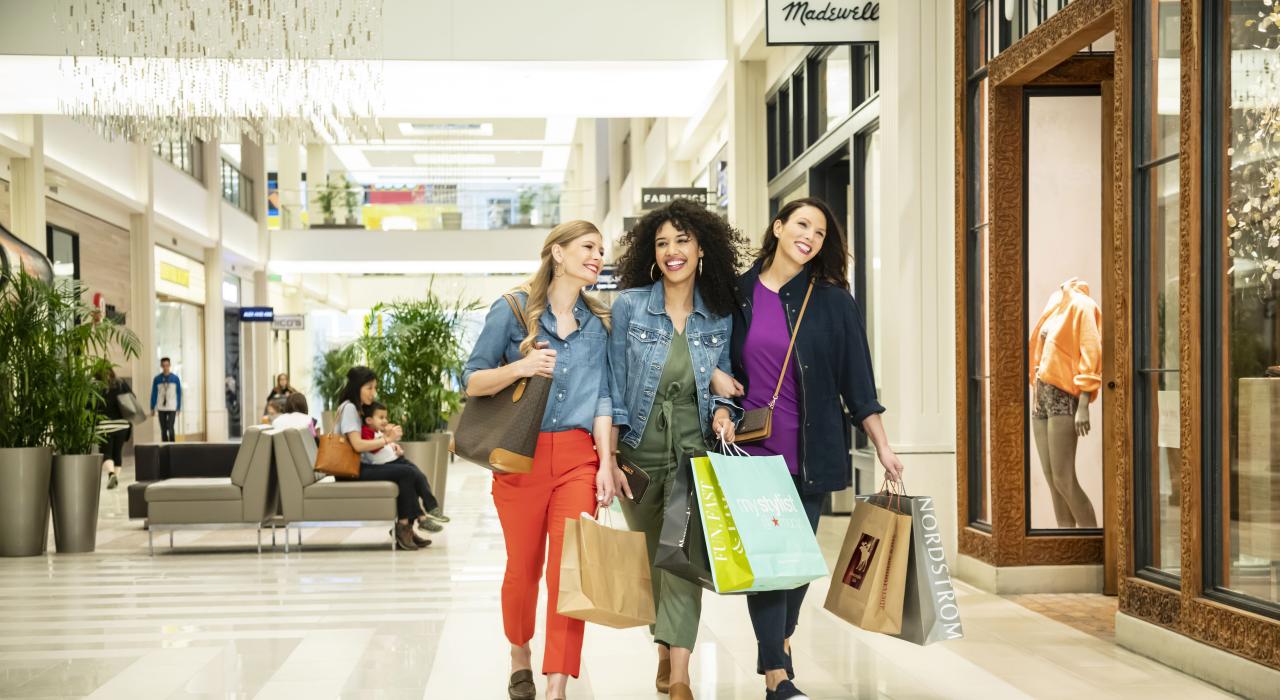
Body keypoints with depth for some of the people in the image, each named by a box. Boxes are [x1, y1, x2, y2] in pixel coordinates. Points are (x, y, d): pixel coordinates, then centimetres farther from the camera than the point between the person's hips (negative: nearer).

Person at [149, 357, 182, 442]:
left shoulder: (175, 378, 0)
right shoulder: (157, 379, 2)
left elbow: (179, 394, 4)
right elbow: (154, 394, 6)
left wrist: (179, 408, 2)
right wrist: (152, 408, 5)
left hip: (172, 408, -2)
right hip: (161, 409, 2)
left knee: (170, 428, -12)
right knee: (163, 430, 5)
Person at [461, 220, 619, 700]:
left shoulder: (598, 322, 10)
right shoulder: (512, 310, 0)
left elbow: (601, 396, 7)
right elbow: (472, 382, -1)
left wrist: (606, 463, -2)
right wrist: (519, 367, -19)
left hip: (578, 458, 2)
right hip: (521, 457, -2)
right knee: (523, 568, 8)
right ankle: (519, 658, 34)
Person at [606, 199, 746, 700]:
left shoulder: (720, 316, 1)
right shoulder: (629, 305, -3)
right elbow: (615, 389, -3)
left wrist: (723, 411, -11)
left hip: (694, 450, 0)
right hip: (638, 451, 1)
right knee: (651, 556, 12)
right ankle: (665, 649, 33)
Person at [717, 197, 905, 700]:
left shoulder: (833, 302, 2)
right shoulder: (738, 293, 2)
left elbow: (857, 382, 2)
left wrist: (883, 449, 0)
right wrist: (718, 381, -6)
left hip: (810, 451, 1)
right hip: (752, 446, -1)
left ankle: (777, 649, 31)